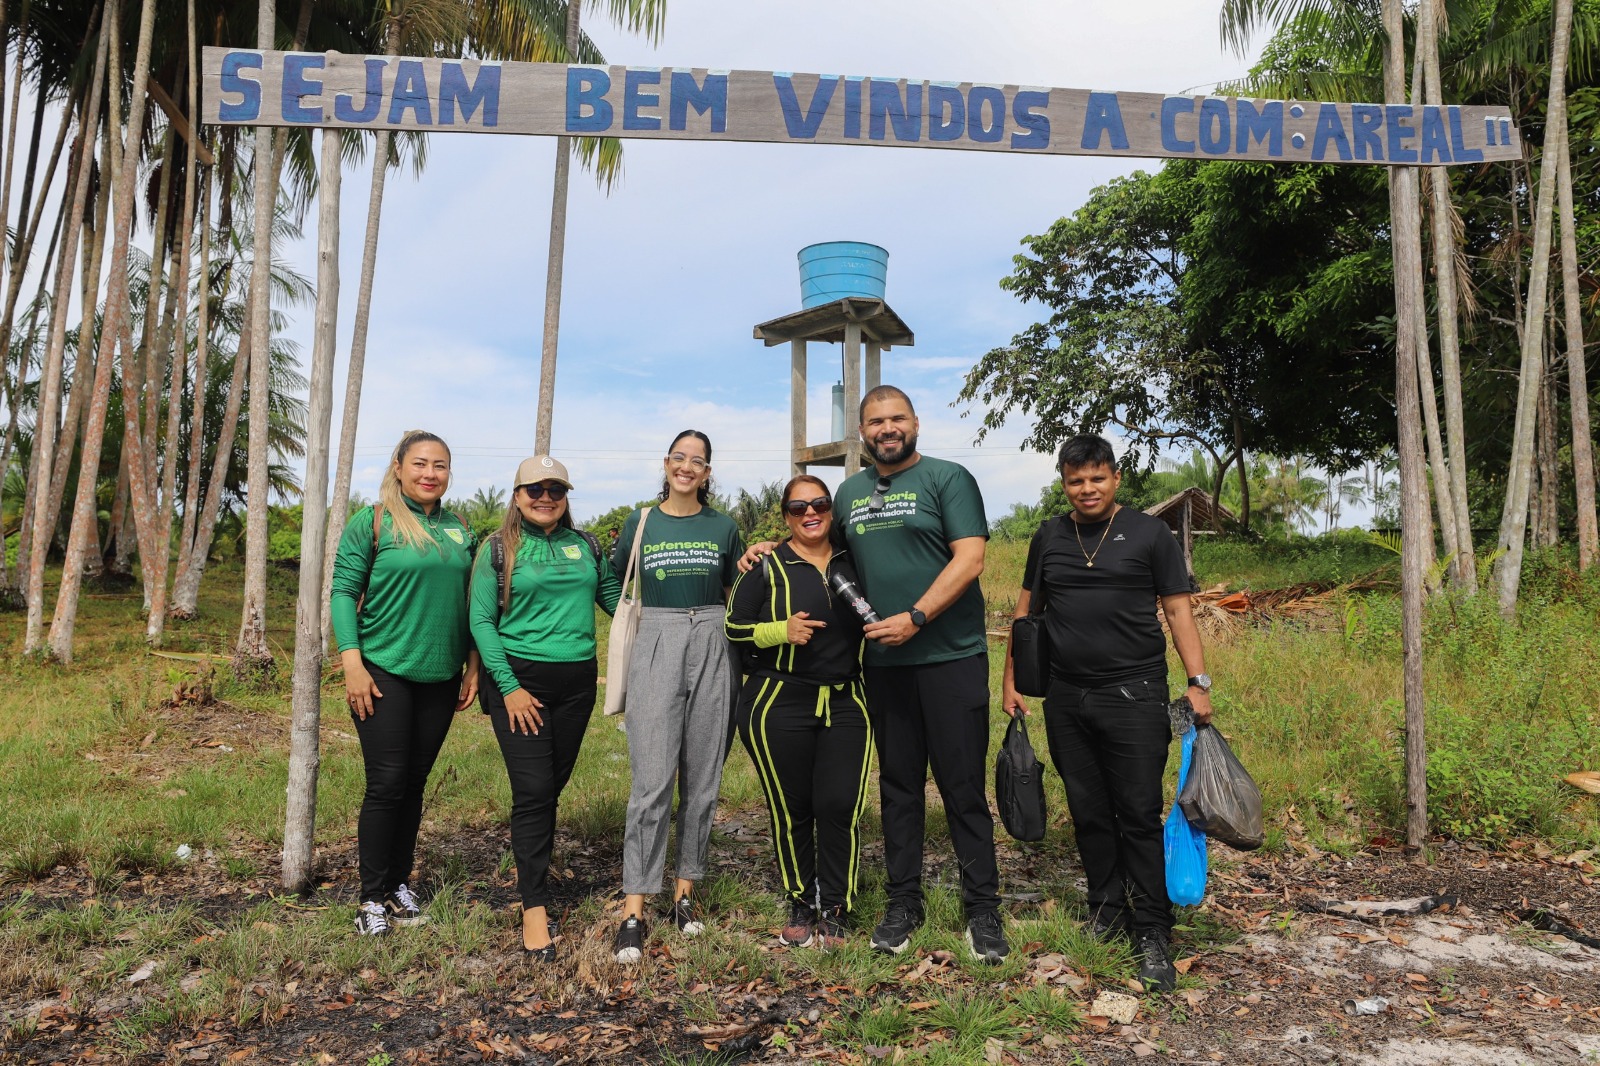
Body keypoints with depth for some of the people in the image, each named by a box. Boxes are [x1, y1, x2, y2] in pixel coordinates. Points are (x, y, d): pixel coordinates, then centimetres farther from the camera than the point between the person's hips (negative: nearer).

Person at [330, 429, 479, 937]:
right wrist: (351, 662, -13)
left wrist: (474, 666, 10)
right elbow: (343, 591, -6)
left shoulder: (460, 530, 9)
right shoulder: (372, 522, -4)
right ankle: (373, 897, 11)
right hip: (383, 672, -4)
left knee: (415, 783, 11)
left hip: (440, 677, 4)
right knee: (387, 784, -3)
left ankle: (401, 885, 25)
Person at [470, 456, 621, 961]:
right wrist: (509, 687, -11)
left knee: (554, 787, 10)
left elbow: (616, 599, 14)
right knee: (533, 791, -8)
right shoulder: (497, 549, -1)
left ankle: (534, 876, 27)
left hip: (576, 681, 4)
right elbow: (481, 621, -4)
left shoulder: (585, 545, 9)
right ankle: (534, 906, 0)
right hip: (519, 678, -4)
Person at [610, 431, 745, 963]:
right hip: (655, 645, -2)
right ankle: (633, 910, -5)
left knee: (703, 778, 6)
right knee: (652, 780, -9)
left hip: (712, 646, 2)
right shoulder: (640, 522, 7)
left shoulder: (723, 526, 10)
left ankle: (686, 890, 20)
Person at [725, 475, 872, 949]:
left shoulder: (852, 562, 10)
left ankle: (836, 911, 11)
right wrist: (781, 630, -15)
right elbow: (734, 626, -1)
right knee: (791, 810, 5)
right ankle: (801, 906, 23)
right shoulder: (768, 566, 0)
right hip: (779, 705, -2)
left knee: (840, 806, -5)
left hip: (845, 704, 2)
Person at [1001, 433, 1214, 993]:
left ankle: (1152, 934, 7)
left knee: (1140, 815, -3)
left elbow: (1179, 610, 1)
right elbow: (1026, 610, 16)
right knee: (1089, 813, 10)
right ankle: (1106, 913, 25)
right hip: (1066, 699, 4)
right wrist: (1010, 681, 12)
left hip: (1134, 695, -3)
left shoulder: (1148, 533, 2)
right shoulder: (1048, 537, 11)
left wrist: (1198, 682, -7)